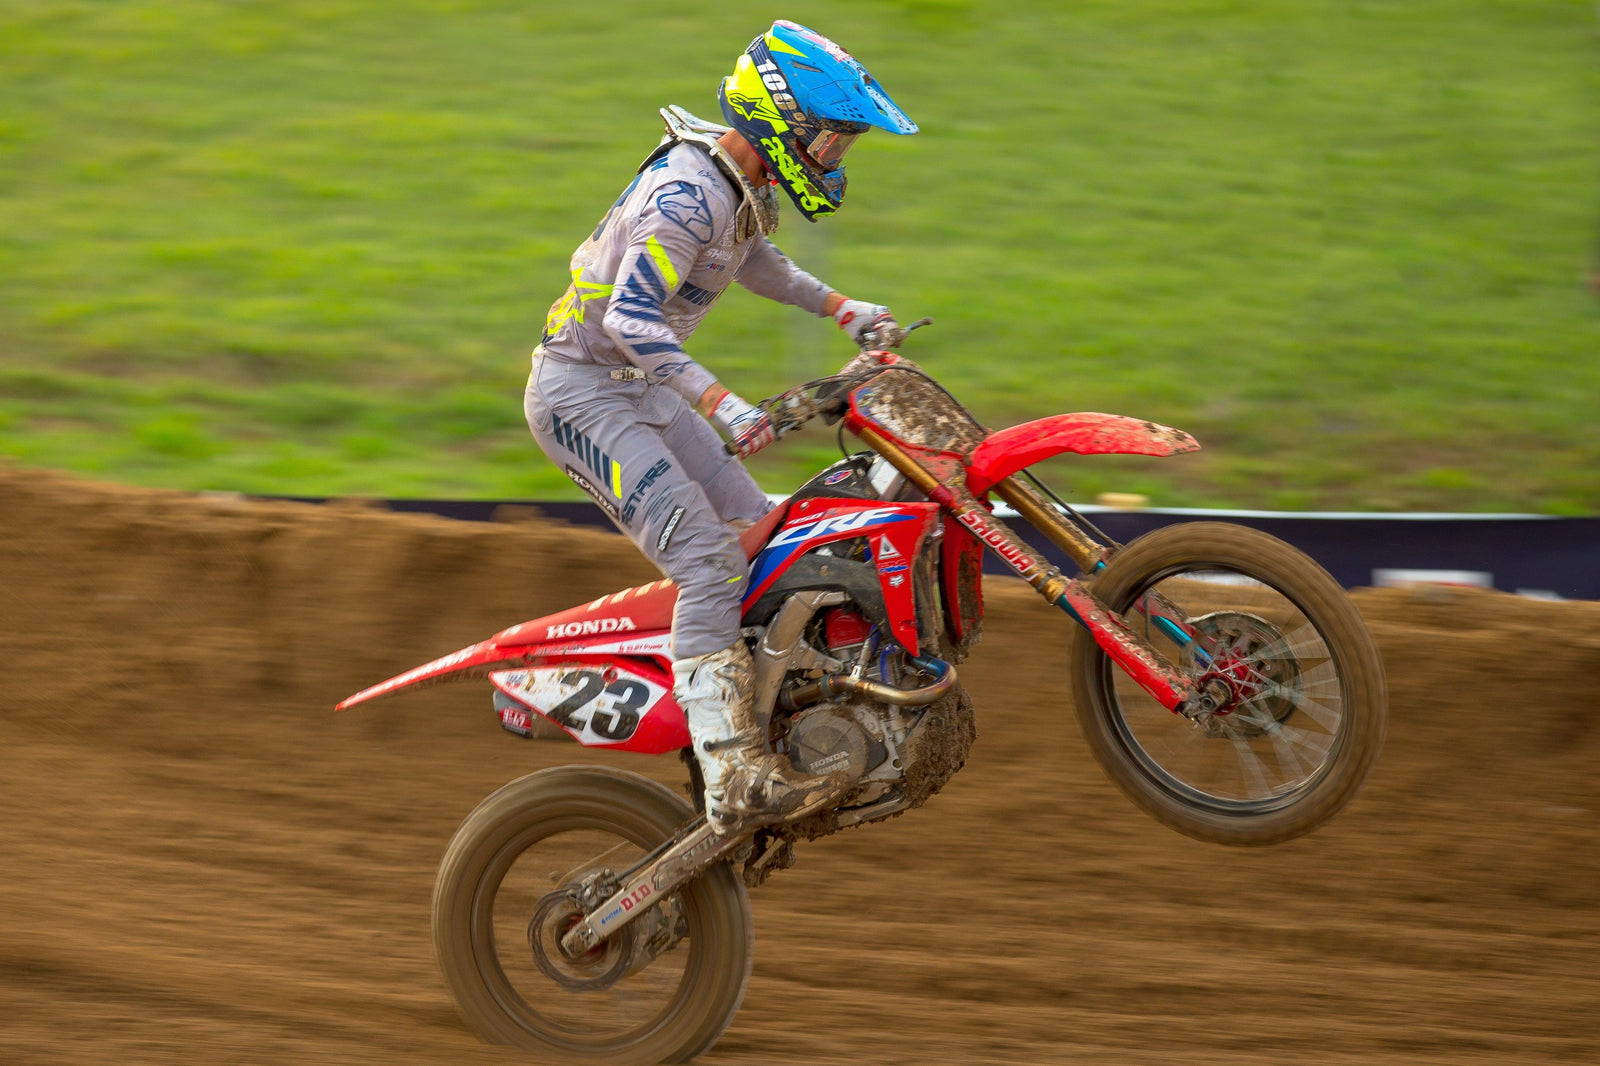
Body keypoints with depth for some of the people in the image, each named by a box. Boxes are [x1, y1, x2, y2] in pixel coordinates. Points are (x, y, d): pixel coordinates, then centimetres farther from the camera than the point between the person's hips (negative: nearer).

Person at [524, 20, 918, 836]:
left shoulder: (745, 183, 6)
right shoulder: (690, 192, -24)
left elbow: (751, 259, 30)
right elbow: (631, 315, -32)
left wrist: (841, 310, 26)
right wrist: (721, 406, -40)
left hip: (642, 387, 10)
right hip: (581, 392, -10)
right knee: (710, 562, -21)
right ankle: (733, 779, -27)